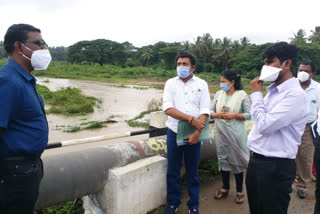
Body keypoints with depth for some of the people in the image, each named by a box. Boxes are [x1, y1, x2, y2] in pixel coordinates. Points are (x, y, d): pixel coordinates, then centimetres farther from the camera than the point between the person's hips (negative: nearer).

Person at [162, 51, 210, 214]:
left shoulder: (201, 84, 2)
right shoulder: (170, 83, 2)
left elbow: (205, 111, -5)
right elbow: (168, 109, -10)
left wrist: (196, 133, -15)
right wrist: (191, 119, -17)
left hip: (194, 134, 0)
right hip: (174, 133, 1)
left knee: (192, 172, 10)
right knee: (172, 171, 9)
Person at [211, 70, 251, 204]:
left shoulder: (242, 95, -6)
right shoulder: (218, 94, 4)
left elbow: (249, 115, -6)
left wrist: (234, 115, -18)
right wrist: (216, 114, -14)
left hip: (235, 133, -3)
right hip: (220, 132, 4)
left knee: (236, 160, 5)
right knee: (223, 159, 12)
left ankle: (239, 191, 22)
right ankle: (225, 188, 29)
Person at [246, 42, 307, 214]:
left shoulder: (295, 94, -18)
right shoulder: (273, 90, 10)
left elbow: (264, 125, -24)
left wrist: (256, 94, -13)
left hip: (276, 166, -8)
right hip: (256, 160, 8)